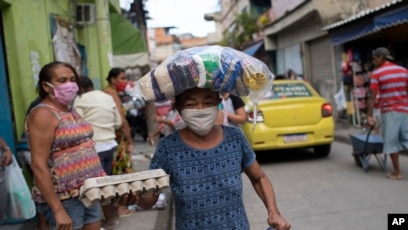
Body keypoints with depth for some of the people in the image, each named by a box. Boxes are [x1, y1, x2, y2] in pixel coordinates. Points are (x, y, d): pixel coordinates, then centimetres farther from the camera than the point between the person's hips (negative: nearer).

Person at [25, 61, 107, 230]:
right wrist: (58, 209, -24)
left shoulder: (69, 111, 11)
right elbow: (38, 166, -21)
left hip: (87, 193, 8)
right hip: (63, 198, -8)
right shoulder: (43, 114, -15)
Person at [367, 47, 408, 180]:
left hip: (389, 112, -4)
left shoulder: (377, 73, -4)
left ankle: (397, 173, 10)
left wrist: (369, 115, -5)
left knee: (391, 142, 5)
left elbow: (372, 97, -7)